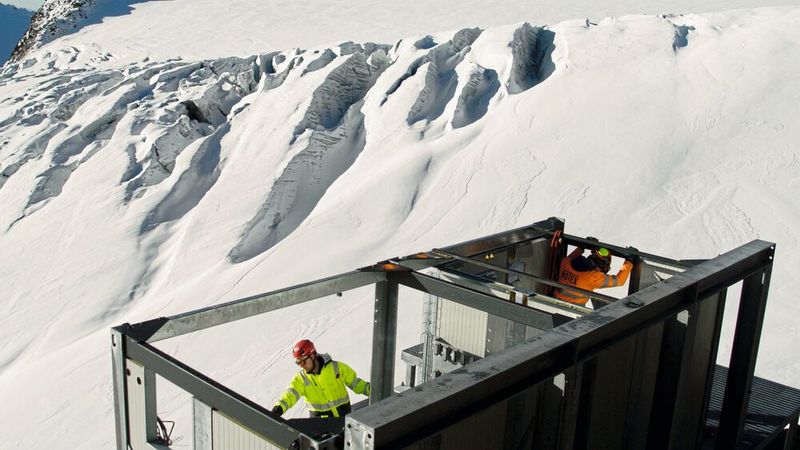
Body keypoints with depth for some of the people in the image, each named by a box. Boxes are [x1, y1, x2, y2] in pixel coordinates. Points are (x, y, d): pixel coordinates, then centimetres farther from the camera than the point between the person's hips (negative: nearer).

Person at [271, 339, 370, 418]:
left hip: (343, 414, 0)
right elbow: (290, 394, -22)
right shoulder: (301, 378, -8)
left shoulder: (336, 368, -11)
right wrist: (279, 407, -40)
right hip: (320, 418, 1)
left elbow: (354, 382, -1)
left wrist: (370, 389, -11)